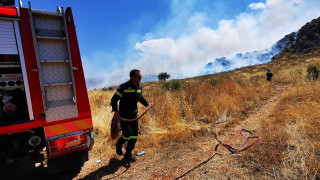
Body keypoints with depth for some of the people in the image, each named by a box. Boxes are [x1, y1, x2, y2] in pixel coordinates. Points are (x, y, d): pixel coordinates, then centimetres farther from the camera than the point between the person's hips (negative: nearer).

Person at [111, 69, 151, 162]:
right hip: (124, 116, -6)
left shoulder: (139, 87, 5)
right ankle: (119, 144, 31)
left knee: (134, 136, 8)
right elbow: (114, 99, -13)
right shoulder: (124, 87, -16)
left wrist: (147, 104, 10)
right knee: (127, 135, -5)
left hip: (134, 116, 6)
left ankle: (128, 154, 26)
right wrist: (116, 111, -26)